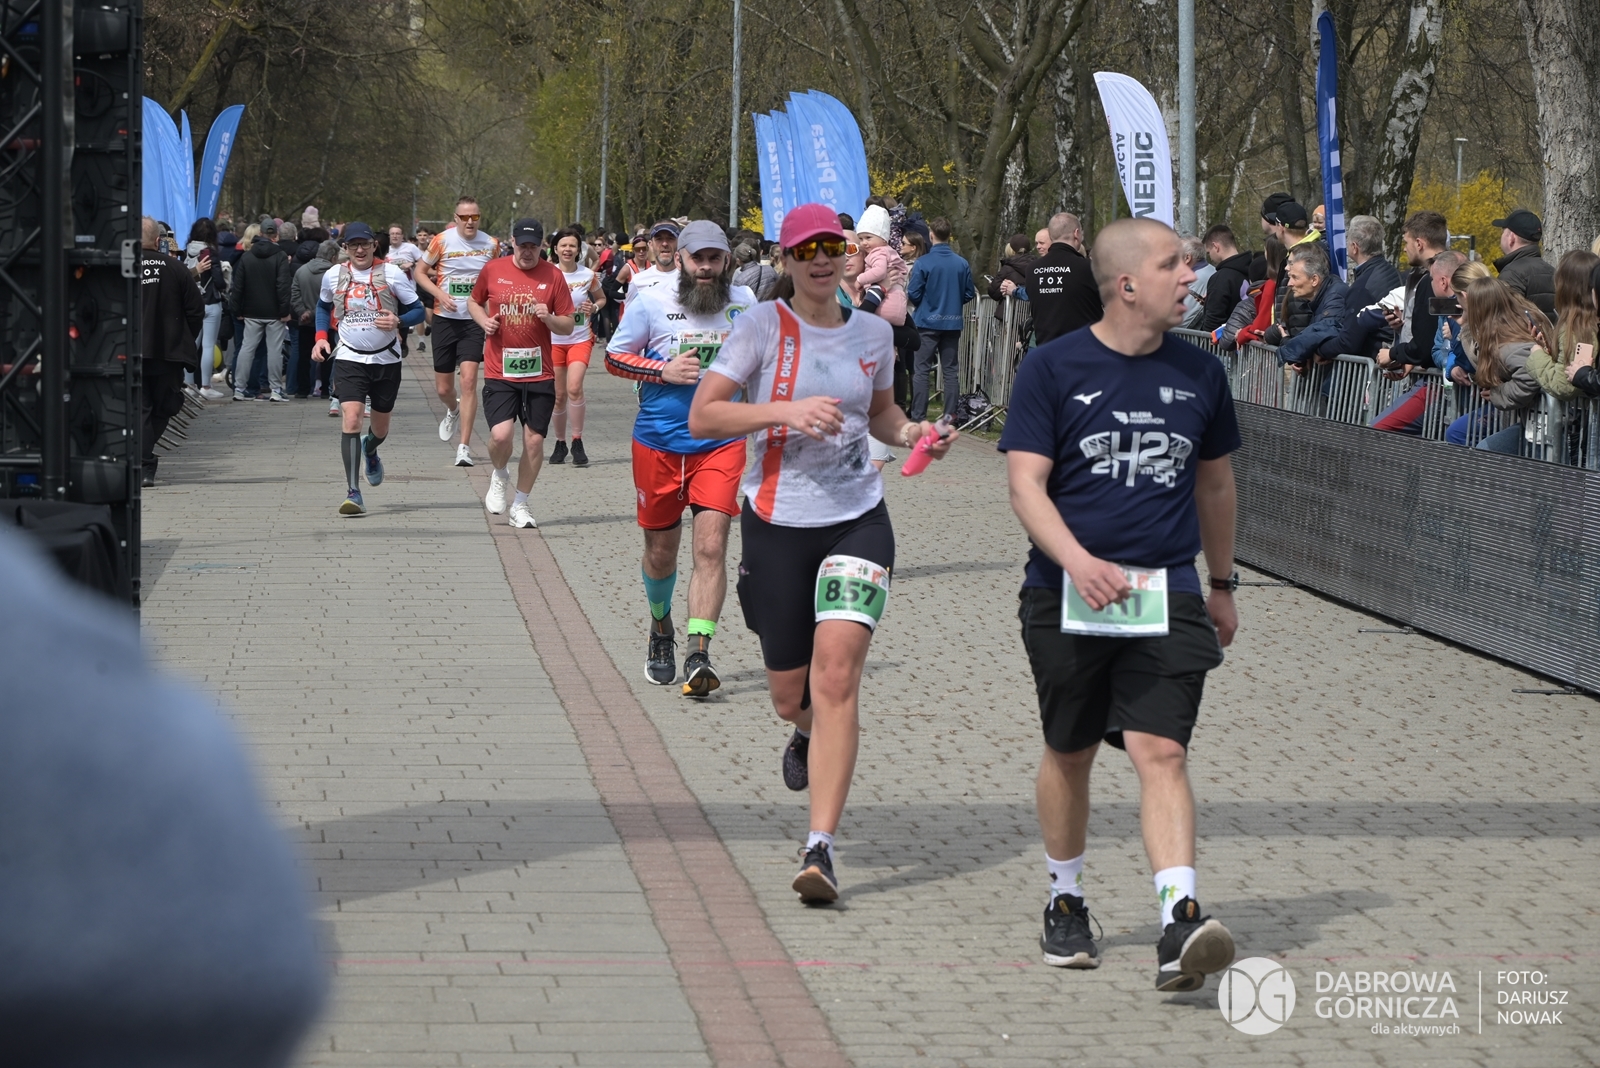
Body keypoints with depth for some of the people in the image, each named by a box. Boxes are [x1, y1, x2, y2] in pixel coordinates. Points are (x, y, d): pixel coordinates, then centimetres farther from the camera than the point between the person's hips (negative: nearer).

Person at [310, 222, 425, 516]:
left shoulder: (391, 273, -7)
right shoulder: (333, 276, 0)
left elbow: (418, 310, -2)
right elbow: (323, 306, 20)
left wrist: (398, 320, -22)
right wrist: (321, 337, 6)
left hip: (386, 359, 0)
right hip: (350, 358, 0)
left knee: (380, 427, 14)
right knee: (351, 420, -19)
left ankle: (370, 450, 54)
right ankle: (353, 494, -19)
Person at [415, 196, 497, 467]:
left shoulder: (491, 245, 1)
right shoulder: (442, 241, -5)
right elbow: (420, 273, 4)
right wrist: (440, 294, -12)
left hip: (474, 321, 0)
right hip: (445, 320, 0)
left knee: (469, 379, -15)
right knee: (443, 388, 6)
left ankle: (464, 447, -11)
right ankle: (453, 410, 45)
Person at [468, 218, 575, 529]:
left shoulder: (553, 276, 0)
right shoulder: (492, 270, 1)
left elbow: (568, 326, 4)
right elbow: (474, 302, 18)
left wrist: (549, 319, -17)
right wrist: (483, 320, -3)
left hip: (539, 372, 1)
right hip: (499, 371, -1)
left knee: (534, 439, 3)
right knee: (500, 434, -16)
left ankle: (520, 504, 19)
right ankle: (500, 475, 17)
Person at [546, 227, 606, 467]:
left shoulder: (588, 275, -1)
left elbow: (601, 298, 15)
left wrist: (594, 307, -6)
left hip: (580, 339, -1)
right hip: (554, 340, 1)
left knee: (574, 388, -19)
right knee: (559, 395, 6)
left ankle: (577, 442, -8)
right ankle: (560, 443, 23)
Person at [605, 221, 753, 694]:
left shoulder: (744, 303, 4)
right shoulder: (651, 303, -4)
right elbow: (614, 357, 2)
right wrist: (664, 371, -12)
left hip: (721, 444, 0)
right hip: (659, 442, 0)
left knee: (711, 545, -14)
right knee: (661, 550, 12)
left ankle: (698, 655, -17)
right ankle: (660, 628, 41)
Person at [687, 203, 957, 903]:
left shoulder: (873, 333, 6)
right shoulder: (762, 326, -5)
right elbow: (701, 416, -9)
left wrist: (908, 432, 3)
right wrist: (786, 410, -21)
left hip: (858, 519, 1)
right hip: (777, 522, -1)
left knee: (836, 674, -17)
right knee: (790, 696, 9)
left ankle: (821, 846, -18)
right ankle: (809, 734, 50)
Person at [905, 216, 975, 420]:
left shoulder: (923, 263, -13)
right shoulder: (962, 264, -3)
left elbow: (913, 294, -11)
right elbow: (969, 294, 3)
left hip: (928, 322, -3)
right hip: (952, 323, 3)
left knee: (921, 370, 2)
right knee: (951, 371, 10)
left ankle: (918, 417, -1)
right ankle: (951, 416, 10)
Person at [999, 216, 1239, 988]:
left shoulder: (1199, 374, 8)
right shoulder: (1053, 368, -3)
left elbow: (1215, 484, 21)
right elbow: (1026, 483, -9)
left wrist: (1222, 585, 27)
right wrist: (1078, 560, -25)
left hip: (1165, 598, 1)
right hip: (1066, 597, -1)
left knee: (1161, 751, -13)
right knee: (1069, 754, 11)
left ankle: (1180, 921, -23)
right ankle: (1065, 902, 31)